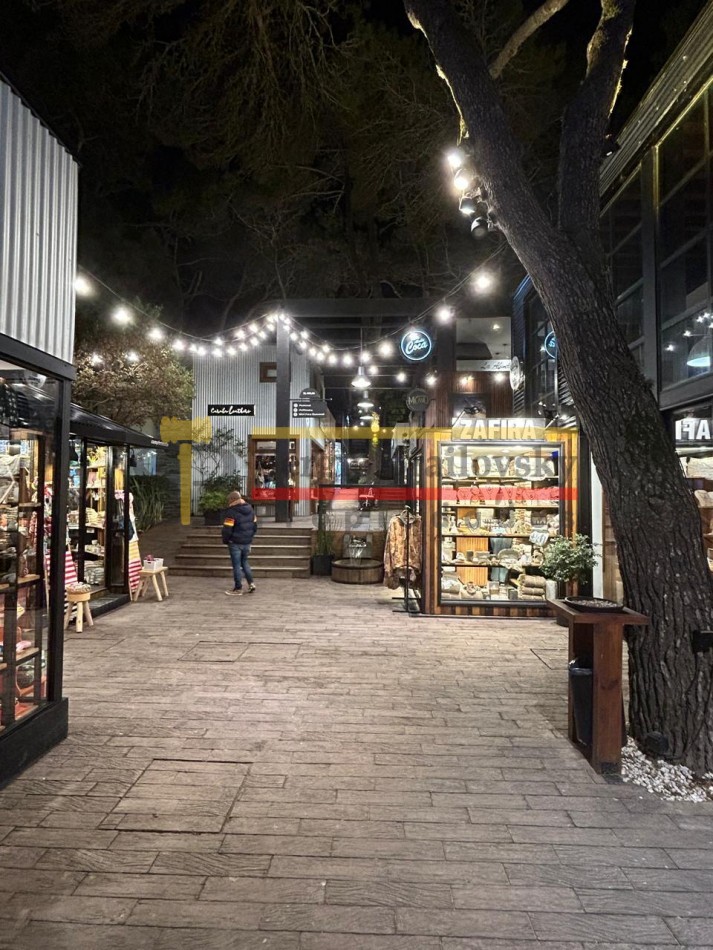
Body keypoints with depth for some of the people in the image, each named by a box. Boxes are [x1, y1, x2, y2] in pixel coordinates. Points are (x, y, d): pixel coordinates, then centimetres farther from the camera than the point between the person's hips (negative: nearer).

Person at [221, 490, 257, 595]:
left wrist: (225, 540, -1)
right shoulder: (250, 509, 8)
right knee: (244, 562, 20)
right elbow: (255, 526, 14)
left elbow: (227, 529, -18)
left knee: (236, 565, 3)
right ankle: (251, 583, 13)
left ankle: (238, 588, 9)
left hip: (235, 543, -7)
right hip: (247, 542, 7)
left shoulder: (231, 512, -16)